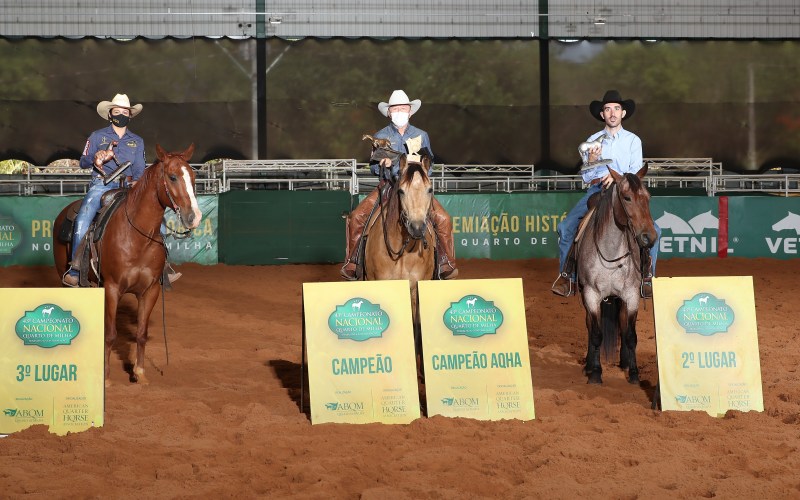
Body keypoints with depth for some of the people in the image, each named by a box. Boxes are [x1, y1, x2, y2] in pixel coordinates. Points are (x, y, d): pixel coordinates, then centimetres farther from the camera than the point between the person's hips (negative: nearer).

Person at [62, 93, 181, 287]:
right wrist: (94, 158, -16)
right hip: (101, 185, -3)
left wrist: (136, 182, -11)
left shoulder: (137, 141, 18)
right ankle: (74, 270, -23)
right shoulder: (97, 137, 10)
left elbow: (139, 169, 11)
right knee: (82, 221, -27)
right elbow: (83, 162, 6)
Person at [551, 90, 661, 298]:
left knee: (652, 230, -23)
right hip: (596, 189, 1)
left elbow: (636, 173, 0)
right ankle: (567, 278, -8)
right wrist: (591, 161, -9)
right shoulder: (592, 141, 12)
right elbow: (586, 178, 12)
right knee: (566, 226, -19)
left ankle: (647, 280, -10)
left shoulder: (633, 140, 8)